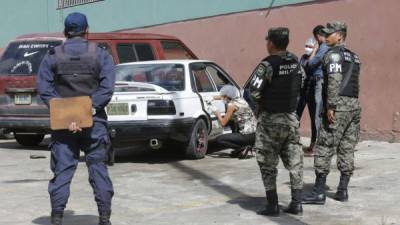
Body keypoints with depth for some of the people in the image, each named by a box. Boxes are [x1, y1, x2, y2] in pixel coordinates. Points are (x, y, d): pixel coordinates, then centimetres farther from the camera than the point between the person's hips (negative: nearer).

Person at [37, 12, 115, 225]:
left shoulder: (52, 57, 4)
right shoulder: (101, 55, 2)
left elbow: (44, 88, -8)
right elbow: (107, 87, -11)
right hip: (94, 121, 0)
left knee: (62, 170, 4)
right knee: (98, 168, 7)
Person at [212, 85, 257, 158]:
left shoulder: (231, 105, -10)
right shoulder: (240, 100, 13)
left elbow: (223, 123, -8)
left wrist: (218, 114, 11)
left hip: (248, 136, -8)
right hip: (255, 133, 8)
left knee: (218, 140, -5)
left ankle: (243, 147, -7)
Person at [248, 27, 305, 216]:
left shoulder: (267, 65, -17)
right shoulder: (295, 62, 4)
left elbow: (253, 91, -20)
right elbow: (302, 82, 14)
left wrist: (260, 103, -1)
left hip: (270, 119, -6)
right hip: (291, 118, 6)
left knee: (268, 165, 4)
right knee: (294, 162, 10)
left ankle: (272, 206, 5)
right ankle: (296, 204, 12)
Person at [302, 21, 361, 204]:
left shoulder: (333, 54, -6)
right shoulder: (353, 57, 20)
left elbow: (334, 80, -18)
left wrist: (330, 106, -19)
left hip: (339, 106, -8)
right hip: (355, 106, 8)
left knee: (324, 148, -5)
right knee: (347, 150, 10)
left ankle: (319, 192, -5)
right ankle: (342, 191, 13)